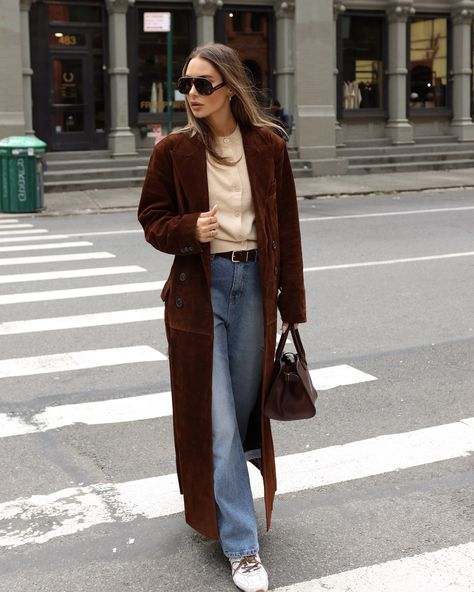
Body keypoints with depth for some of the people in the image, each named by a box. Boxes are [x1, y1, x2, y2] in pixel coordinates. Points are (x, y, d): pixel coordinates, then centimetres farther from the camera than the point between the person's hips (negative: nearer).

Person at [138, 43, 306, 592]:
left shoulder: (267, 146, -1)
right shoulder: (173, 150, -4)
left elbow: (287, 229, 4)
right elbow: (153, 220, 3)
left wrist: (291, 304, 4)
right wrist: (190, 229, -20)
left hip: (254, 284, 2)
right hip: (200, 289, -2)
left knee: (246, 405, 13)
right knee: (216, 420, -3)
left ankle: (217, 490, 43)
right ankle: (241, 546, 5)